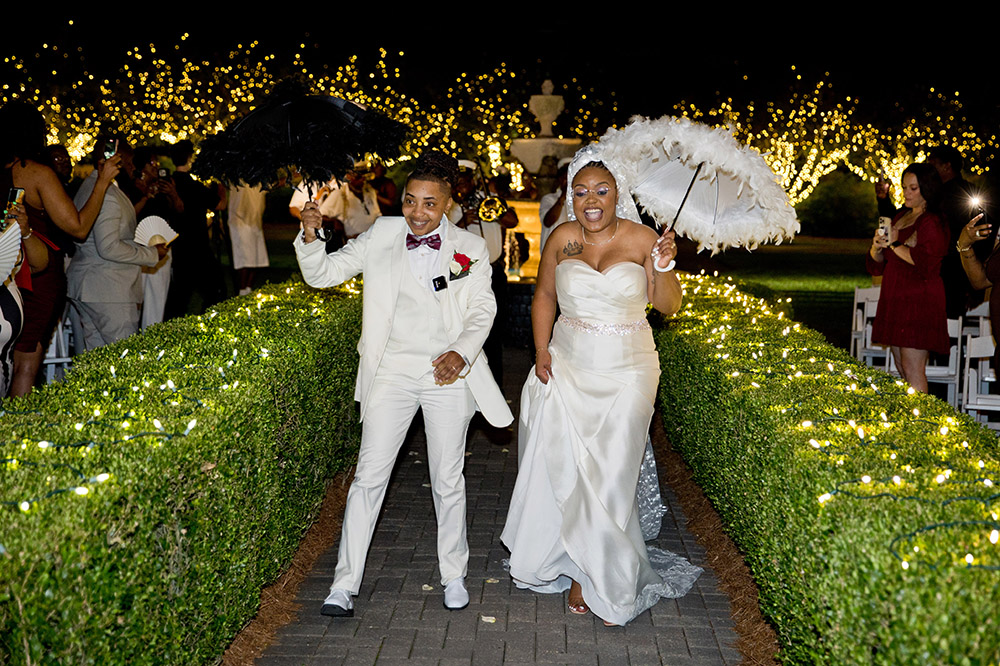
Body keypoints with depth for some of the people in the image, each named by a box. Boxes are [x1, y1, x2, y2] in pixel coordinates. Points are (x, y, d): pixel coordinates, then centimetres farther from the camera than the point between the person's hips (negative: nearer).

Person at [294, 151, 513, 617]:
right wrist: (310, 238, -18)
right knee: (369, 476, 0)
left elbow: (482, 311, 1)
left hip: (447, 375, 0)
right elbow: (324, 274, 2)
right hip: (392, 372, 1)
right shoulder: (382, 235, 1)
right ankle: (344, 585, 10)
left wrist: (461, 353, -17)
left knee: (448, 481, 10)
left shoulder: (471, 249, 0)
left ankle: (454, 575, 28)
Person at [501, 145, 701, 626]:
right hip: (567, 368, 3)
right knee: (562, 470, 4)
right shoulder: (562, 239, 1)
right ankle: (578, 569, 23)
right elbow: (544, 297, 12)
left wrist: (664, 267, -23)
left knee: (609, 475, -1)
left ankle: (603, 581, 15)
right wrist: (541, 350, 2)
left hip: (625, 373, -2)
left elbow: (668, 306, -6)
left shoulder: (642, 239, -5)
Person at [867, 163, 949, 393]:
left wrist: (895, 244, -13)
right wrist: (877, 246, -4)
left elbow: (926, 263, -23)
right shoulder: (900, 218, 17)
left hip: (918, 303, -9)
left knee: (912, 369, -12)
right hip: (895, 300, 9)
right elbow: (877, 266, 18)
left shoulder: (932, 222, -8)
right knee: (901, 368, 10)